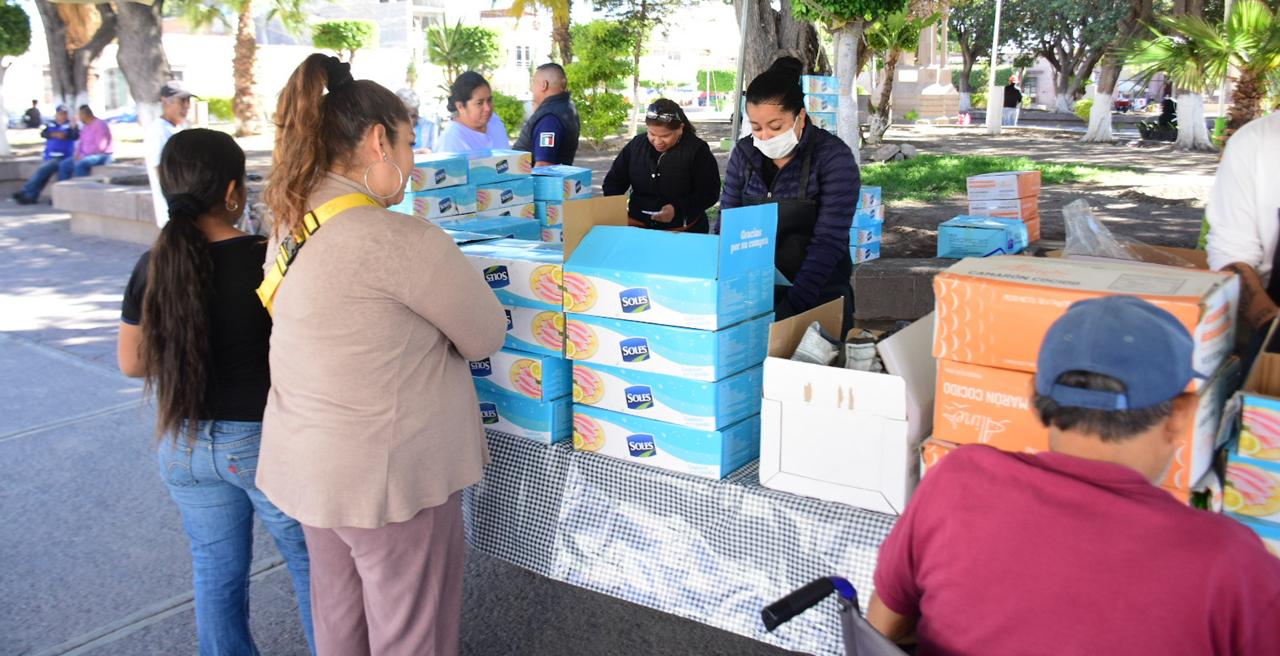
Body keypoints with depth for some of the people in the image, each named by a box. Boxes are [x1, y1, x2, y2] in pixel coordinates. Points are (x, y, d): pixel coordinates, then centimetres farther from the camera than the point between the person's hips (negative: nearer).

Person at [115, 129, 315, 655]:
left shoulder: (153, 266, -5)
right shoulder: (269, 260, -19)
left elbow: (131, 362, 4)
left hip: (185, 444, 5)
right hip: (265, 440, -4)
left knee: (215, 568, 19)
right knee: (312, 565, 14)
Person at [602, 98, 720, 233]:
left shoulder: (697, 150, -6)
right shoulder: (636, 144, 5)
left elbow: (710, 193, -7)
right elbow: (614, 181, 12)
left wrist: (678, 208, -21)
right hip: (636, 227, 3)